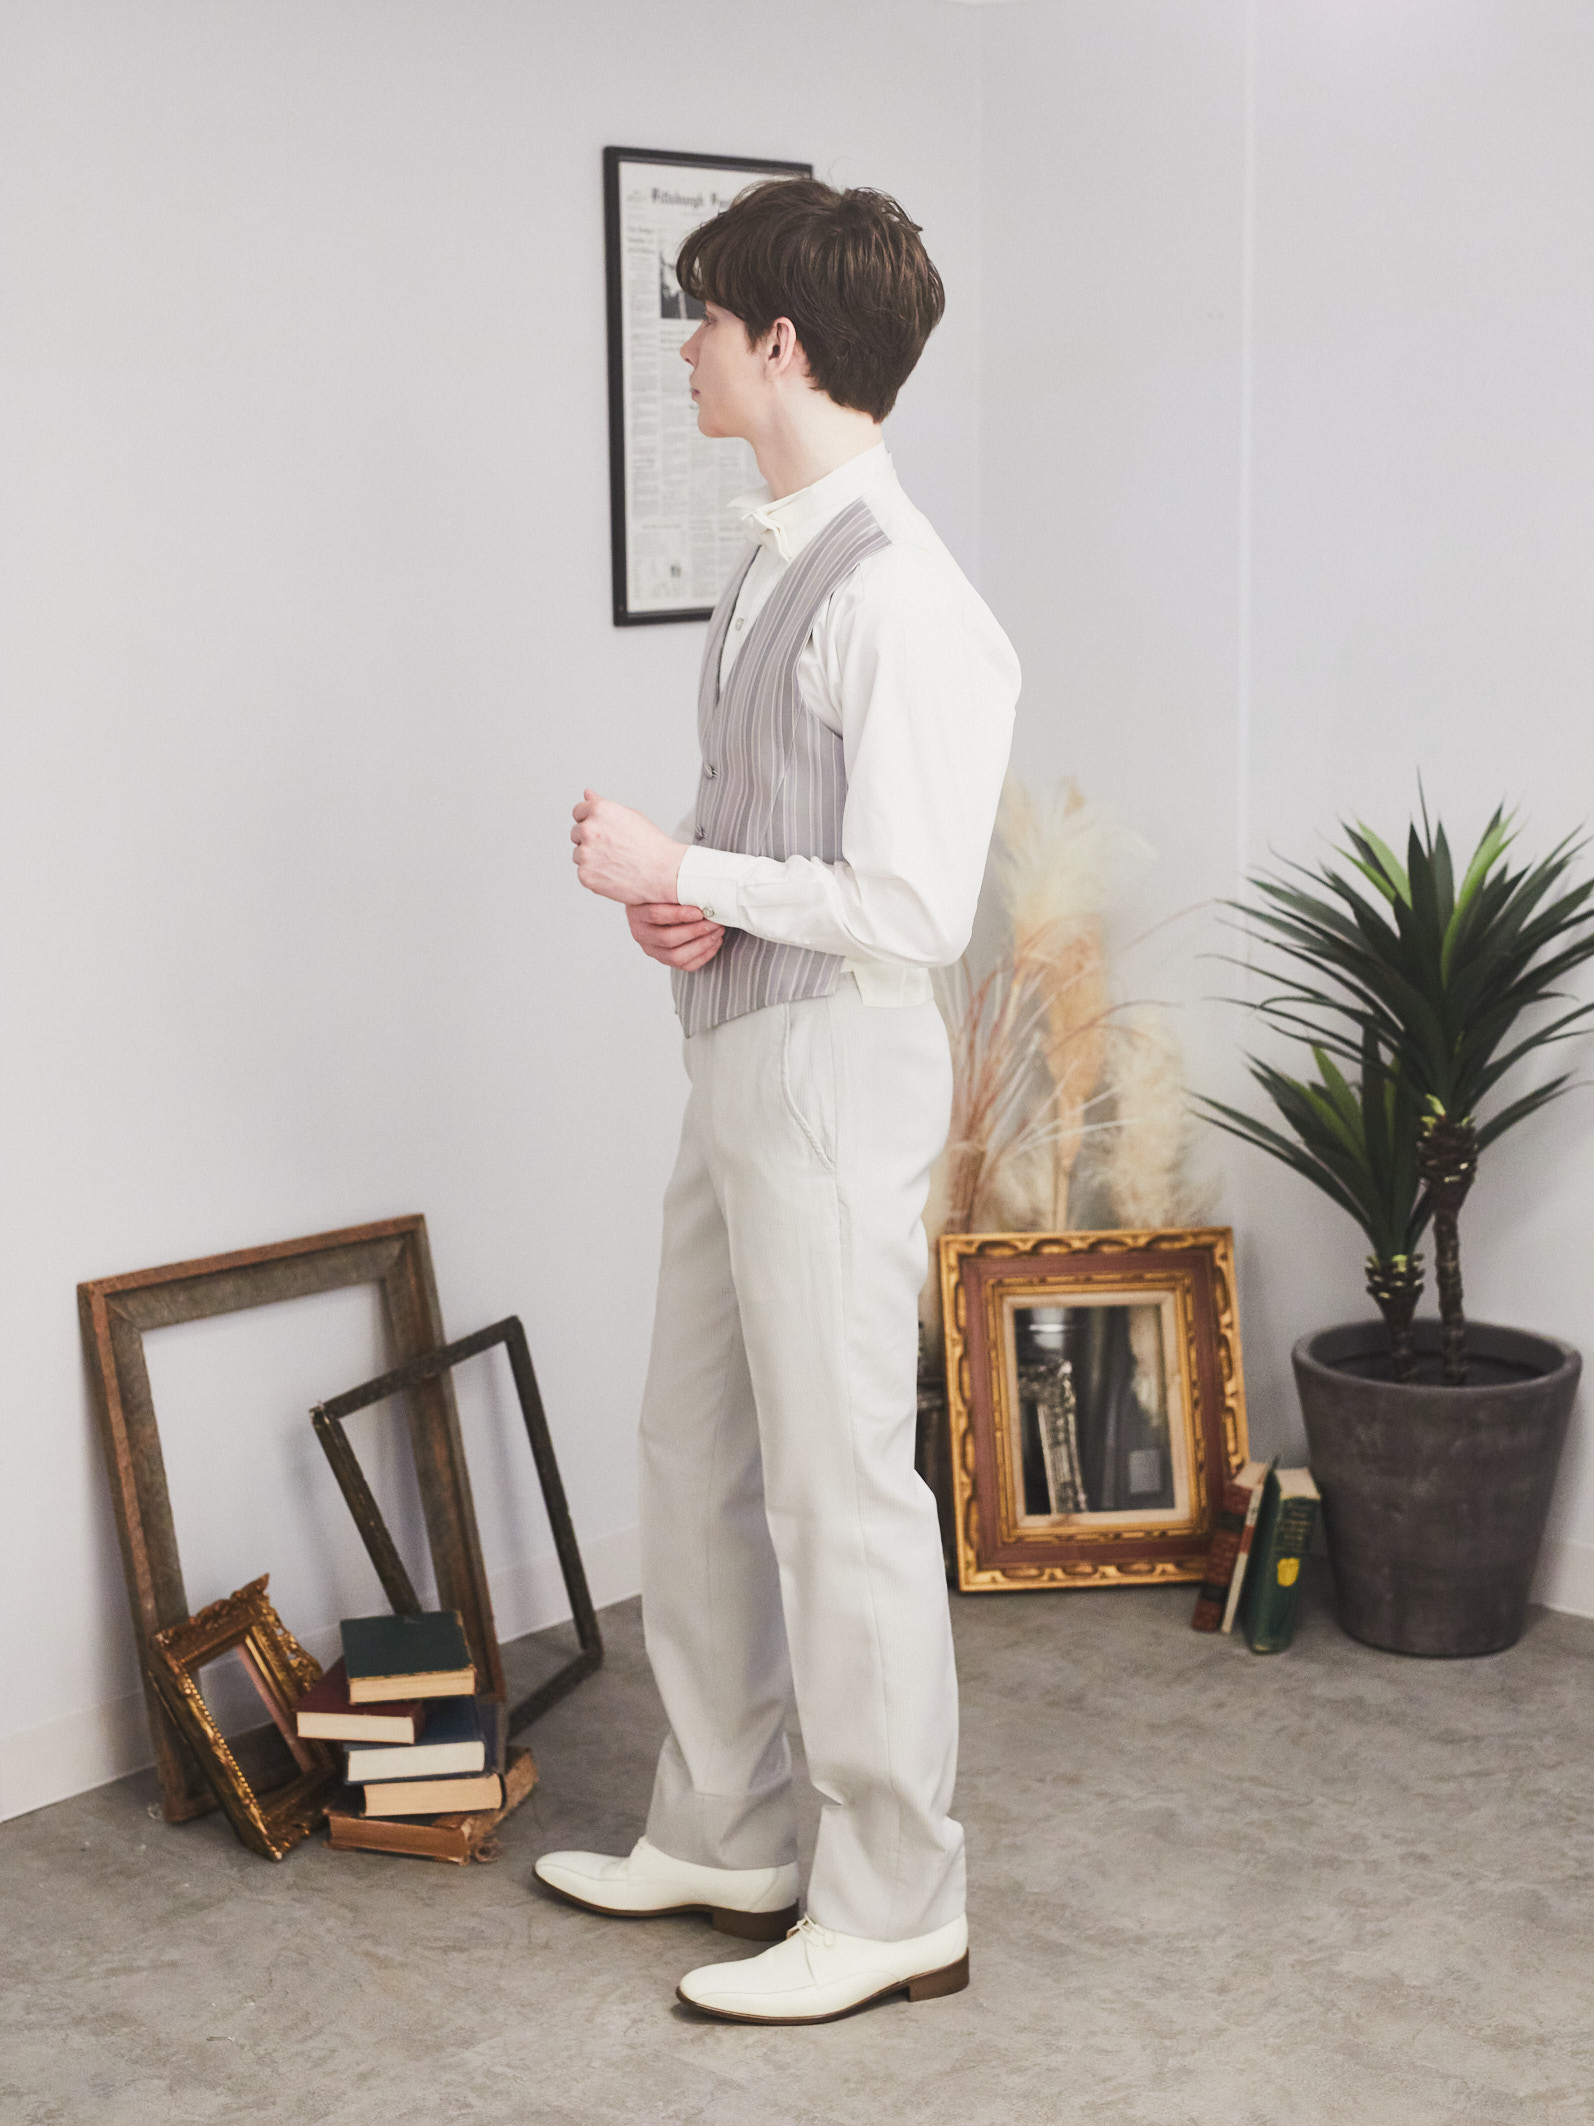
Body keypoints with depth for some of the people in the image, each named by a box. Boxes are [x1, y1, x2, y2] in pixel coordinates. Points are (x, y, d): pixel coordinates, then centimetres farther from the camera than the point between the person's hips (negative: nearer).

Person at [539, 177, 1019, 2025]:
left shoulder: (898, 598, -19)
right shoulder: (779, 558, 12)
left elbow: (912, 909, -22)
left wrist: (684, 877, -14)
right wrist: (692, 895, 2)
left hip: (832, 1072, -10)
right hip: (740, 1059, 10)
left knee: (840, 1491, 0)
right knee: (696, 1453, 18)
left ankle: (892, 1911, 16)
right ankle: (722, 1840, 33)